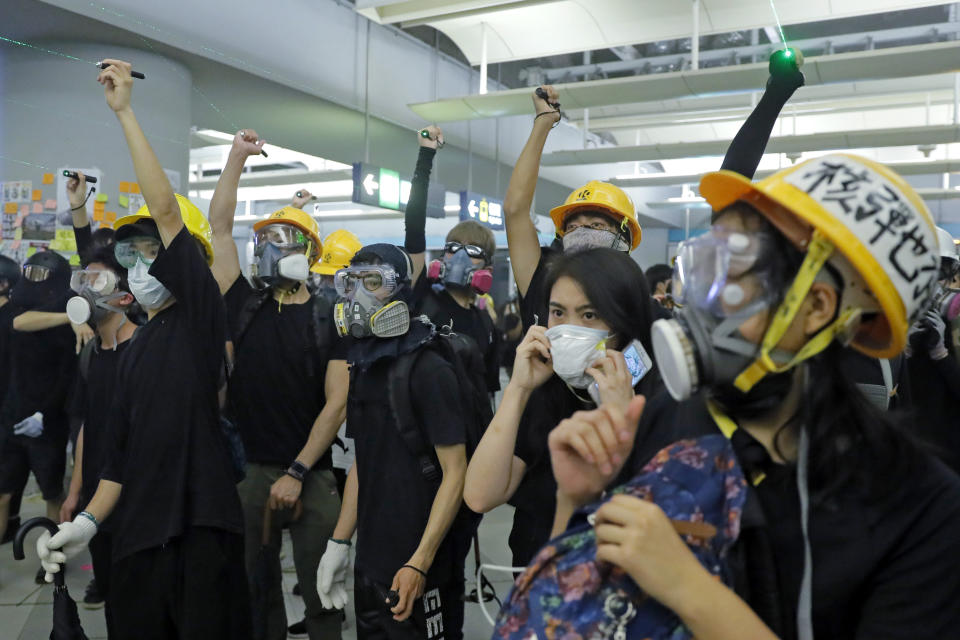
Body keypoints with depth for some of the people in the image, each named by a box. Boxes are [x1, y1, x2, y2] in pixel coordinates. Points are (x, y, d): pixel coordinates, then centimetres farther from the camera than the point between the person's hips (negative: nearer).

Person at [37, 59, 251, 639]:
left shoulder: (200, 315, -4)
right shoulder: (134, 351, 17)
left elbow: (166, 210, -14)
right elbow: (123, 451, 19)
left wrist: (125, 111, -11)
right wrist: (88, 521, 9)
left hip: (201, 524, -7)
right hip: (139, 531, 7)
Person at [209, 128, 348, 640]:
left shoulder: (329, 320, -3)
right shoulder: (246, 306, 6)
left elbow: (337, 403, -8)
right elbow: (220, 225, 3)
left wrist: (297, 473, -12)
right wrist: (238, 155, 2)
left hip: (312, 475, -3)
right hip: (250, 471, 3)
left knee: (320, 593, 5)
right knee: (256, 589, 13)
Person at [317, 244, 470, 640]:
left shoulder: (428, 369, -14)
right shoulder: (363, 366, 8)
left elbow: (455, 472, -16)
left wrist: (419, 563, -21)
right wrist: (338, 543, 13)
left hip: (416, 568, -7)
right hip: (370, 563, 7)